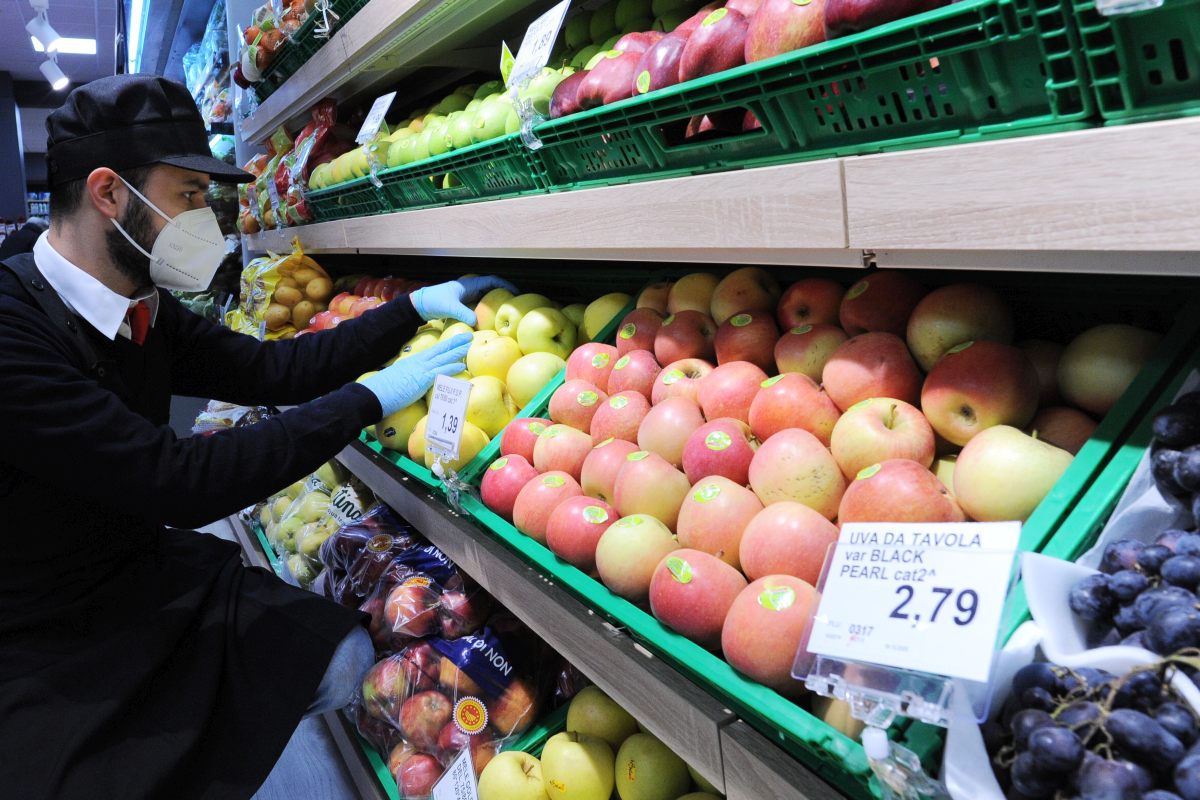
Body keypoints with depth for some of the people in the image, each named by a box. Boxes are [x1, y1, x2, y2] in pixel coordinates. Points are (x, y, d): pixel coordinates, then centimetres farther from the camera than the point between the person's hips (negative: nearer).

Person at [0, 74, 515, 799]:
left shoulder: (144, 313, 0)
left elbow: (269, 369, 6)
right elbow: (176, 482, -30)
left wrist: (417, 307, 1)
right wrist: (371, 399, -27)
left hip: (148, 573, 8)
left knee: (342, 656, 1)